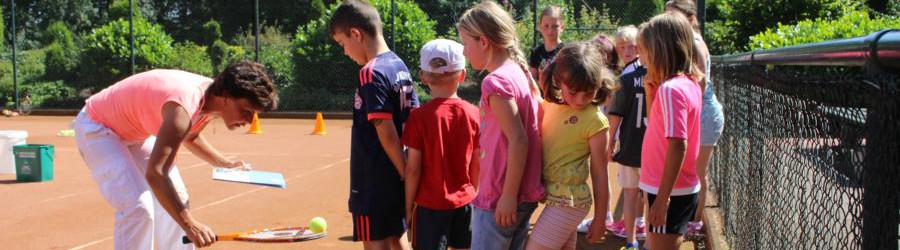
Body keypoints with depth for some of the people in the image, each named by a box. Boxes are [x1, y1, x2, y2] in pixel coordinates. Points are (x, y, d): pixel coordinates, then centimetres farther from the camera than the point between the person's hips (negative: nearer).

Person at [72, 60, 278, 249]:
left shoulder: (213, 97, -11)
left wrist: (224, 164, 5)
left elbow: (189, 136, 12)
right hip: (96, 128, -9)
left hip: (134, 131, 9)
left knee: (176, 199, 8)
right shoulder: (183, 107, -40)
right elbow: (154, 173, -47)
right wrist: (189, 224, -50)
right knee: (138, 207, -23)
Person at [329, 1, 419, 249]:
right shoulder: (400, 66, 8)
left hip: (375, 180, -9)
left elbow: (386, 133, -21)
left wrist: (405, 173, -13)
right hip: (395, 177, 9)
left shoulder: (371, 73, -18)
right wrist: (406, 171, 10)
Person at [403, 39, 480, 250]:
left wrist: (408, 203, 1)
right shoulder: (473, 114, -4)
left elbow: (413, 169, -11)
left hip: (430, 203, -3)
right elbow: (477, 165, 3)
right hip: (464, 201, 4)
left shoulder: (419, 116, -14)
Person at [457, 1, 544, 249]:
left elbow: (518, 141, -22)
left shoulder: (496, 82, -17)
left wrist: (508, 196, -19)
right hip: (525, 195, 9)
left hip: (499, 198, -9)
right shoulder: (519, 73, 9)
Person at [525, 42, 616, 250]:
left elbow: (599, 174, -10)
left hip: (569, 201, -7)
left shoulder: (595, 121, -15)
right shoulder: (550, 106, 2)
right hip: (551, 195, 7)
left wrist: (599, 220, -5)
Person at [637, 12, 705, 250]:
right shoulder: (689, 83, 7)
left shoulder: (671, 89, -20)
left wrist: (662, 198, -23)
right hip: (681, 188, 9)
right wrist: (651, 86, 5)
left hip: (670, 192, -9)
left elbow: (678, 145, -24)